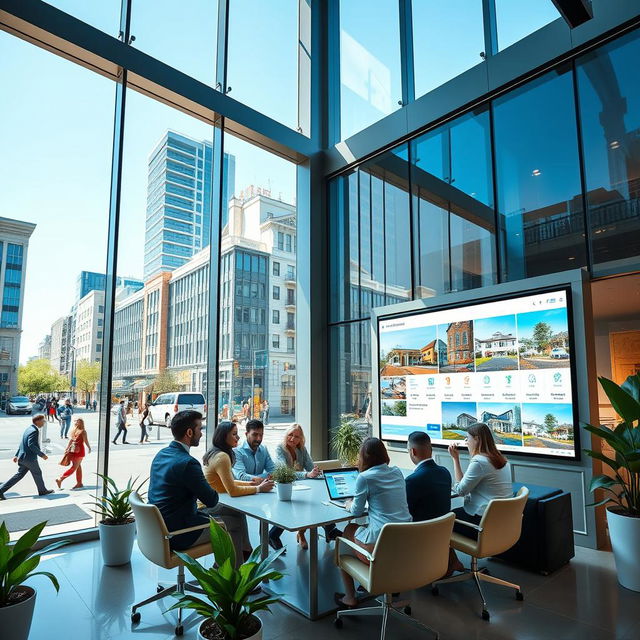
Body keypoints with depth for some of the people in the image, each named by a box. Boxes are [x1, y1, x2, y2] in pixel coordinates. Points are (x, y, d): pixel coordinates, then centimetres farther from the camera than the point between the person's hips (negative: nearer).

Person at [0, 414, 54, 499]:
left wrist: (17, 455, 23)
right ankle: (42, 490, 22)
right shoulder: (34, 431, -20)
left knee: (19, 475, 14)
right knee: (37, 473, 8)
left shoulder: (29, 429, 11)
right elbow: (31, 445, -27)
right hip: (29, 458, -9)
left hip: (22, 457, 9)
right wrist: (42, 454, -23)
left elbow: (23, 443, 17)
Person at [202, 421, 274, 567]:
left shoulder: (214, 453, 7)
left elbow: (228, 482, 13)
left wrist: (251, 482, 3)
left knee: (240, 512, 1)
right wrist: (258, 489, -16)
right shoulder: (222, 457, -23)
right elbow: (232, 491, -25)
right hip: (207, 510, -9)